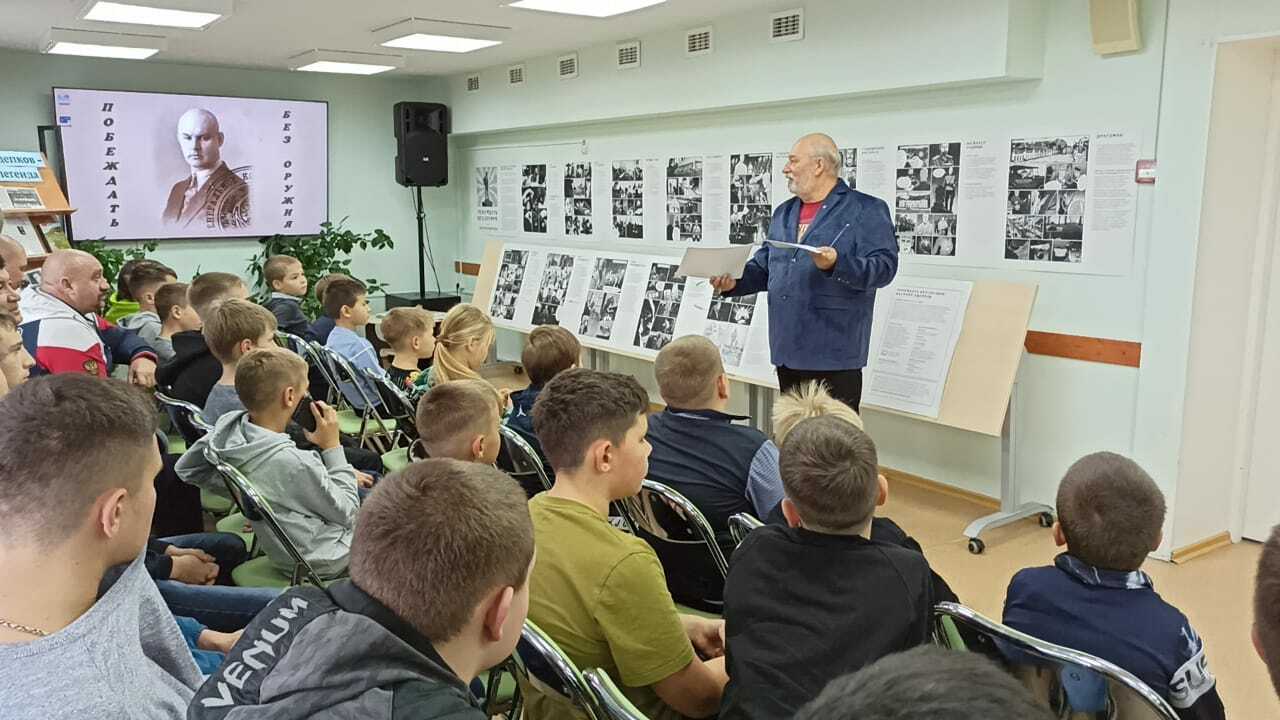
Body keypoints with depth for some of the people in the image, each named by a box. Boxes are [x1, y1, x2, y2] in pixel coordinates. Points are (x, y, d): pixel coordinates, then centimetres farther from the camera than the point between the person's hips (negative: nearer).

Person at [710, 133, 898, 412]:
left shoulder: (866, 210, -4)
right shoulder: (783, 213, 18)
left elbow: (884, 266, -14)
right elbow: (764, 266, 21)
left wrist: (837, 264, -29)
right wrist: (734, 282, 2)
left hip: (834, 355, -7)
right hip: (787, 352, 7)